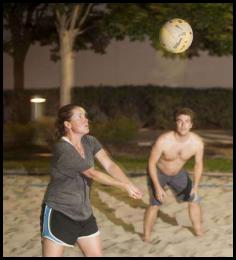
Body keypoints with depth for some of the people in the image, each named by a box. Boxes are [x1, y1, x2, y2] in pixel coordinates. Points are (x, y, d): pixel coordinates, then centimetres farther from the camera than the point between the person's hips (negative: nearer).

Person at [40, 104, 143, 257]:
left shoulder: (90, 142, 2)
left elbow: (109, 165, -9)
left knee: (96, 254, 10)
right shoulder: (62, 149, -22)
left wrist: (131, 185, -24)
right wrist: (124, 186, -18)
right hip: (58, 212, -8)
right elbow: (92, 174, -21)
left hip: (83, 212, 8)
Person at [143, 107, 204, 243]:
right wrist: (157, 187, -30)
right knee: (155, 204, -17)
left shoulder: (197, 142, -27)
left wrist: (196, 186, -20)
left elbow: (199, 164, -10)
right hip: (158, 172, -4)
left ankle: (199, 232, 26)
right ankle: (146, 237, -2)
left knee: (194, 200, 6)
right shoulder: (163, 140, -37)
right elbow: (151, 163, -26)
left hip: (178, 173, 4)